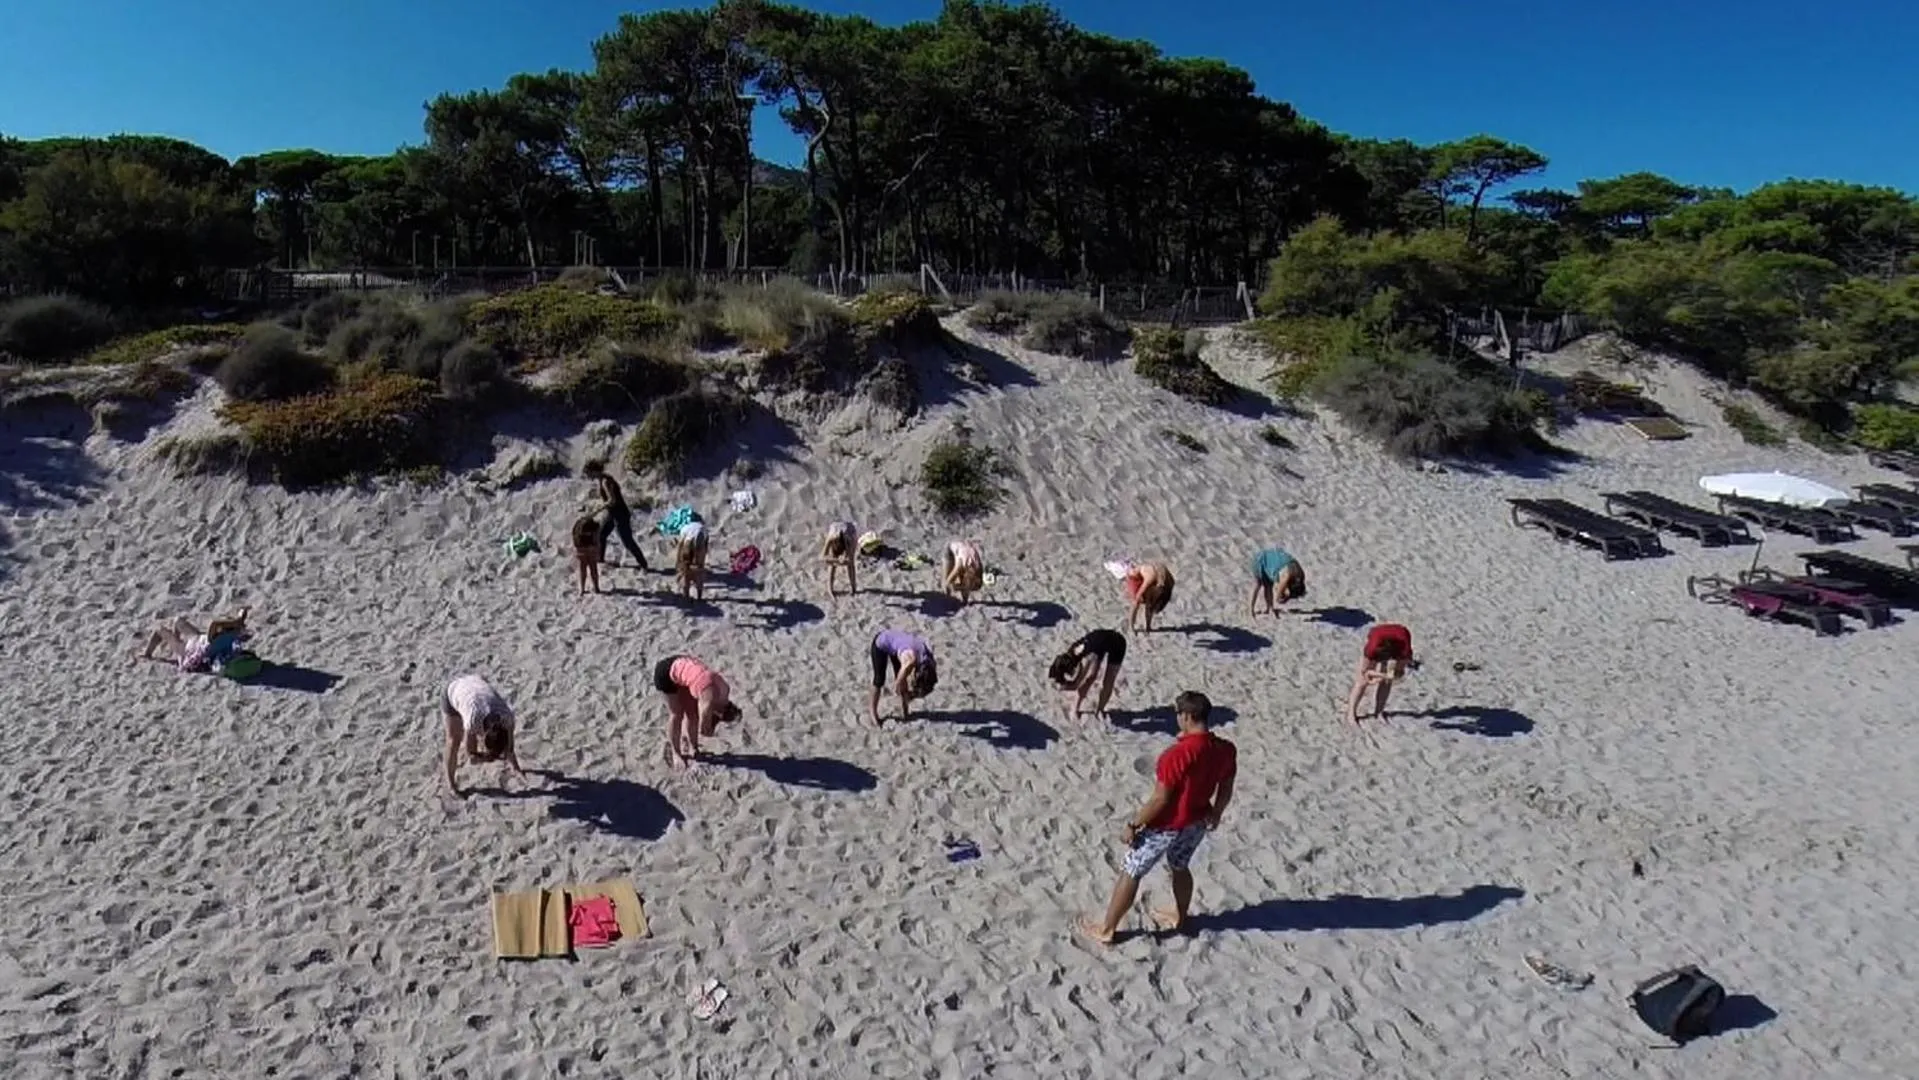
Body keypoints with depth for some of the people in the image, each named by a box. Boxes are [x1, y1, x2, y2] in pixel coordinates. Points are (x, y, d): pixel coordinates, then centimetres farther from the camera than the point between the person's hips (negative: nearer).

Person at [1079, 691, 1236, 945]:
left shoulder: (1177, 754, -32)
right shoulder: (1226, 749, -11)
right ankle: (1179, 917, 52)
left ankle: (1106, 929, 23)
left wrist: (1132, 824, -14)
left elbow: (1160, 799, -26)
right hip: (1197, 822, 7)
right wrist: (1216, 813, 22)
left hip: (1167, 826, -6)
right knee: (1180, 868, 31)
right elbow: (1226, 790, 4)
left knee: (1131, 873, 10)